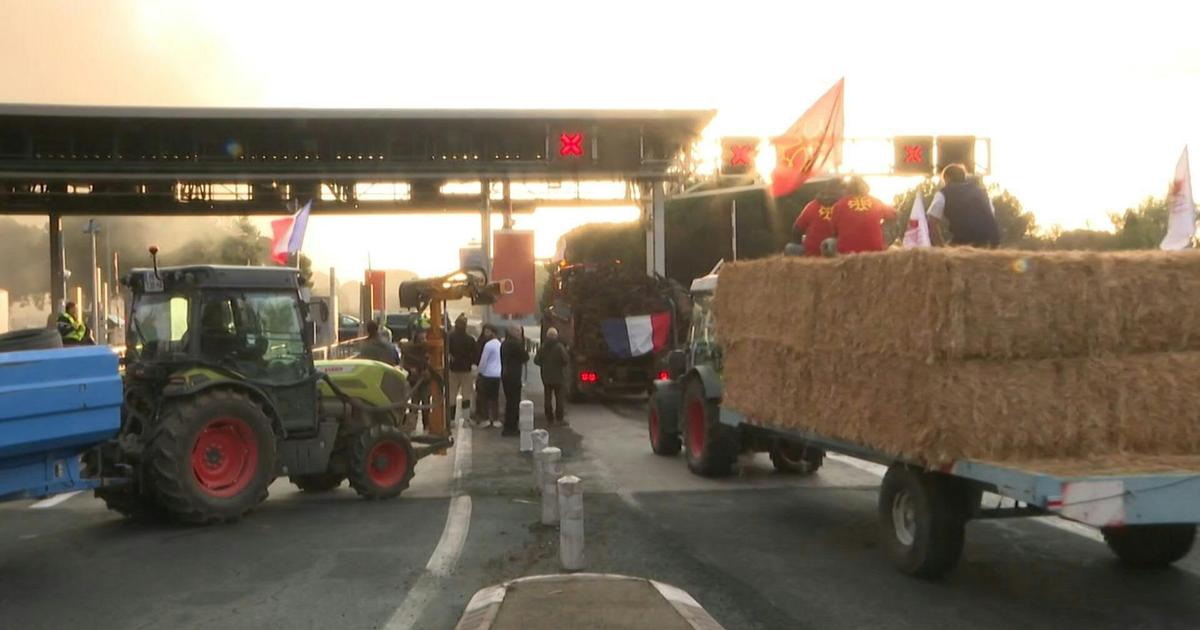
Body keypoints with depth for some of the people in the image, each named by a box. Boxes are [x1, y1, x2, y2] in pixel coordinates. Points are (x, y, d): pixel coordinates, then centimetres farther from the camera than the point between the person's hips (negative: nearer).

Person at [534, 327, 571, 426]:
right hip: (558, 377, -4)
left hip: (546, 377, 4)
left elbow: (536, 361, 0)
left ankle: (549, 418, 11)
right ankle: (559, 418, 4)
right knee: (559, 397, 4)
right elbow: (566, 359, -21)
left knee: (548, 398, 10)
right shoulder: (559, 347, -15)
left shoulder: (543, 347, -2)